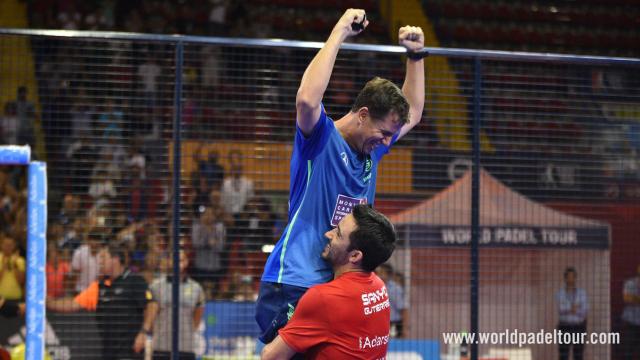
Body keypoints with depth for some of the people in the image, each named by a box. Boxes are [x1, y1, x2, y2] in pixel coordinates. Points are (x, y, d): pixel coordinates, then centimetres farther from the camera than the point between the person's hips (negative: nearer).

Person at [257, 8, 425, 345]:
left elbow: (412, 113, 30)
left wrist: (415, 56, 19)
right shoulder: (321, 140, -9)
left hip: (338, 287, 8)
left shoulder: (372, 149, 14)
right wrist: (339, 34, -24)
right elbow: (307, 100, -31)